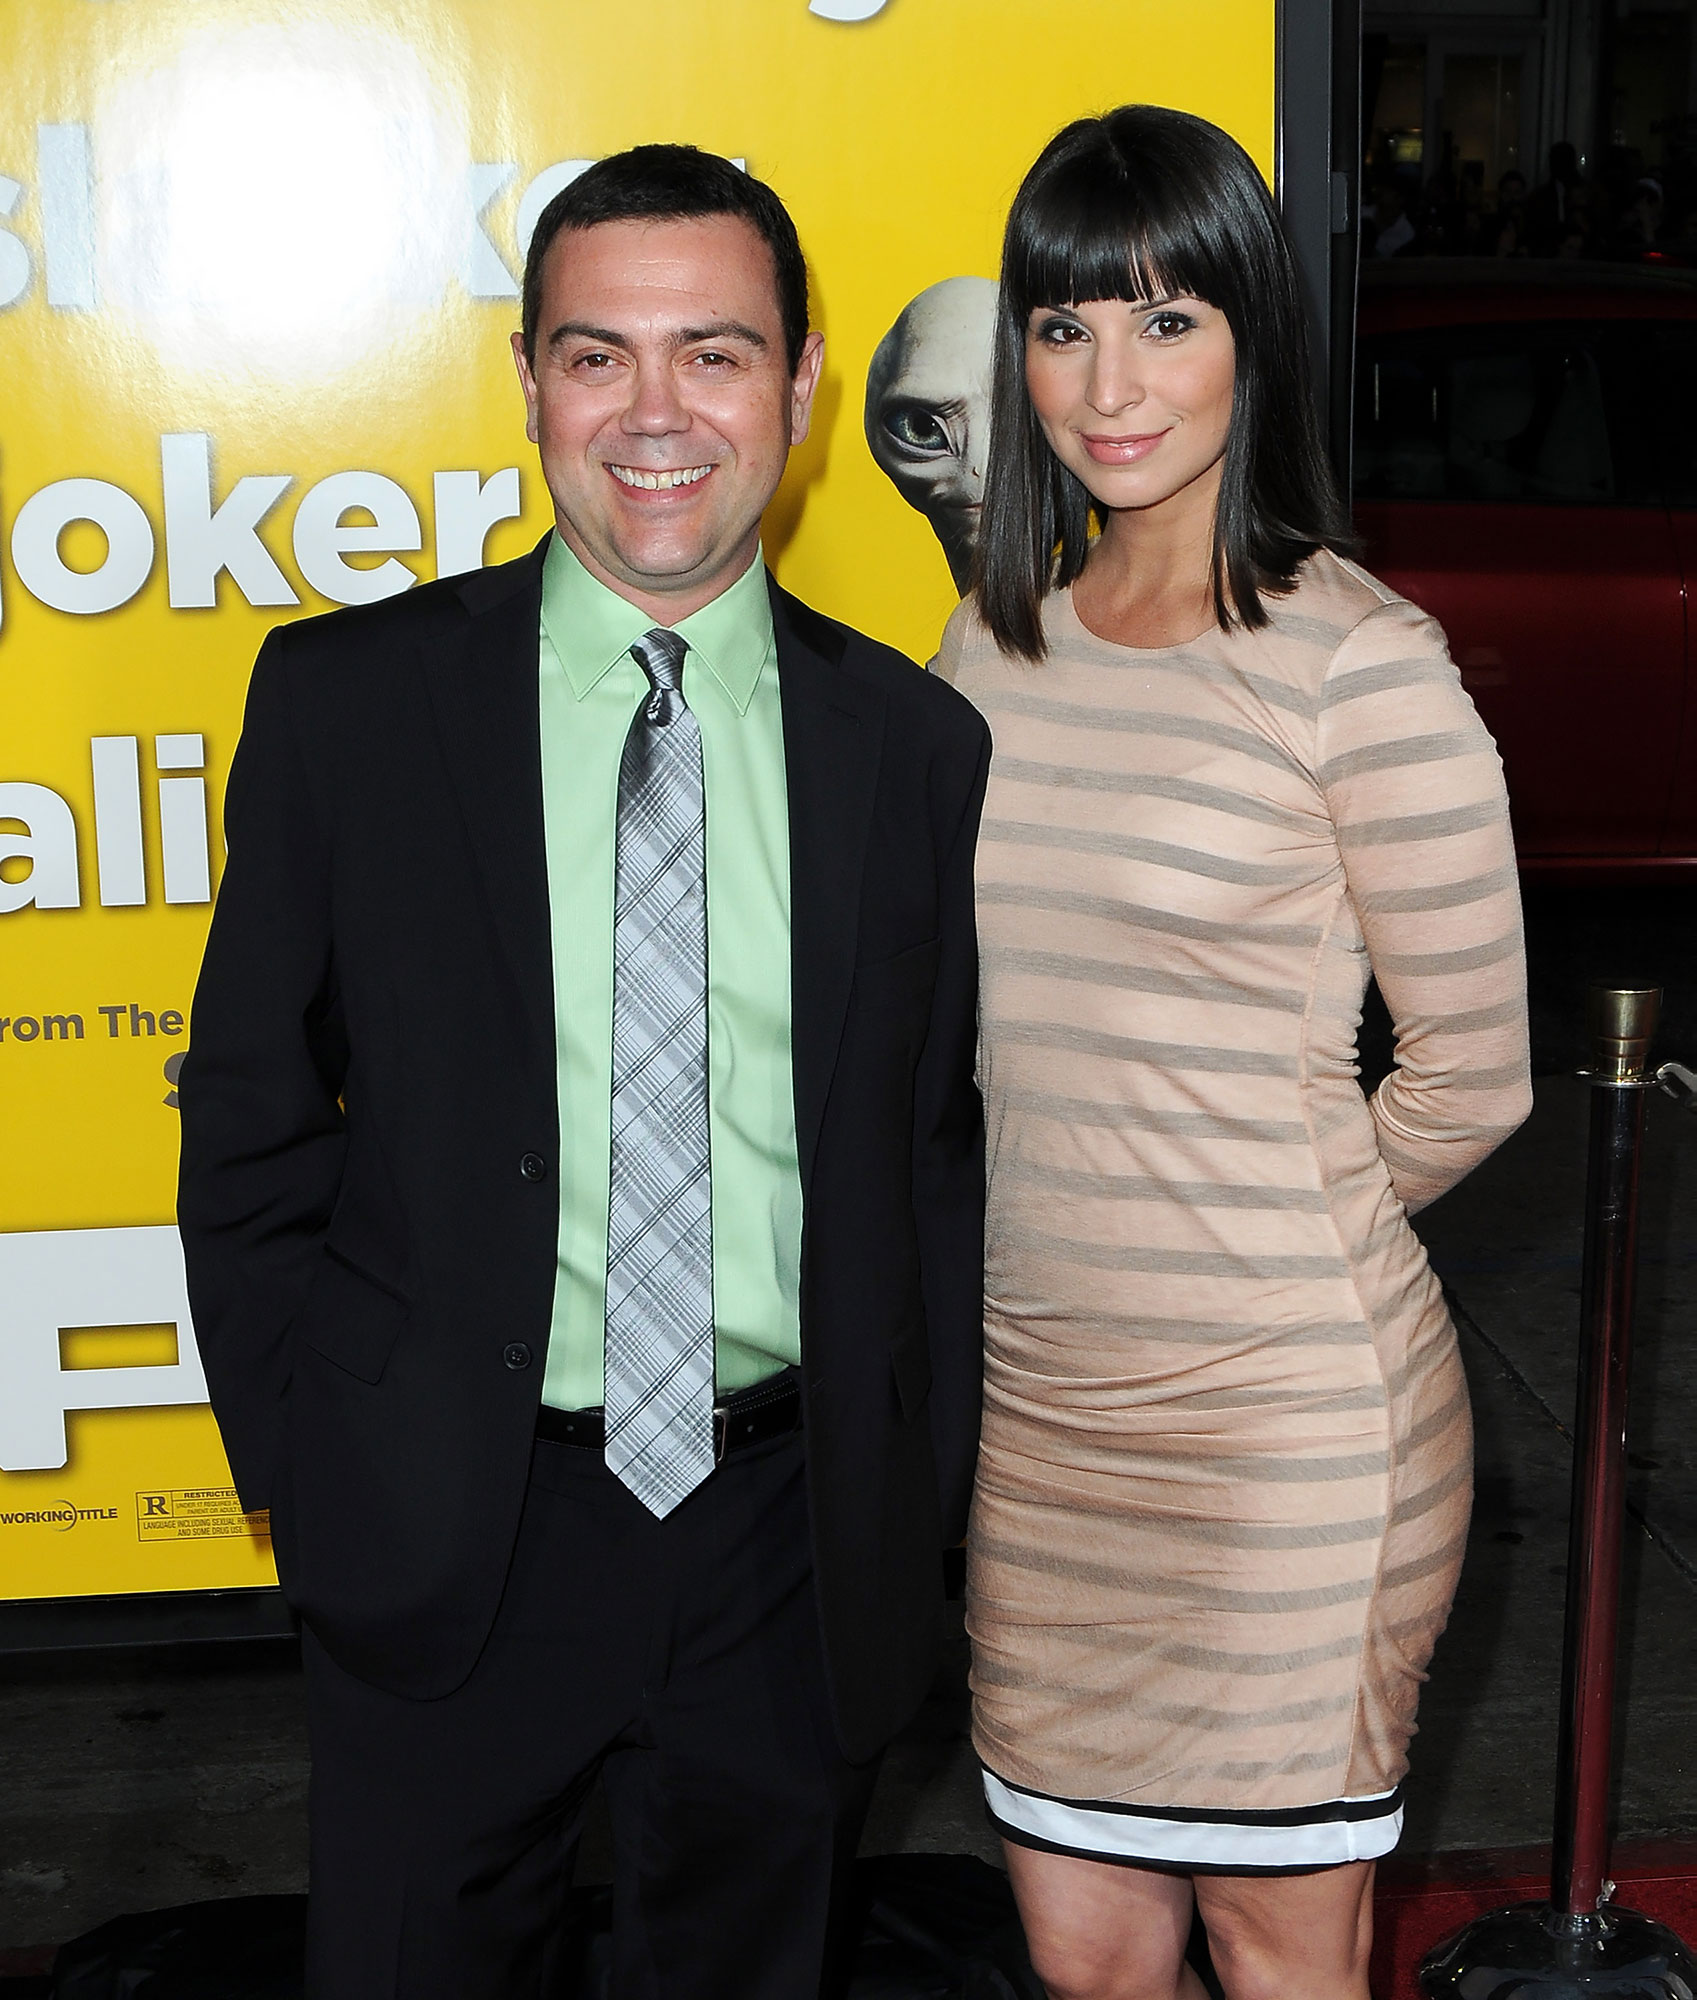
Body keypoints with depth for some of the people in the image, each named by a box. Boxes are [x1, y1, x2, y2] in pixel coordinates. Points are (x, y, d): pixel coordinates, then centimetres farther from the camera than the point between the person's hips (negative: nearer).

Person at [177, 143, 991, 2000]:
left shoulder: (916, 740, 0)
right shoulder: (345, 697, -4)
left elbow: (943, 1144, 6)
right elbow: (248, 1112, 1)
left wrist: (919, 1490, 3)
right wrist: (301, 1459, -3)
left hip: (796, 1545, 2)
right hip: (439, 1545, -1)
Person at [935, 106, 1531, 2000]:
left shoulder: (1358, 660, -12)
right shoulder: (996, 637, 7)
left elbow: (1471, 1078, -5)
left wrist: (1276, 1233, 6)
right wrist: (1079, 1218, 9)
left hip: (1286, 1406, -5)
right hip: (1037, 1396, 5)